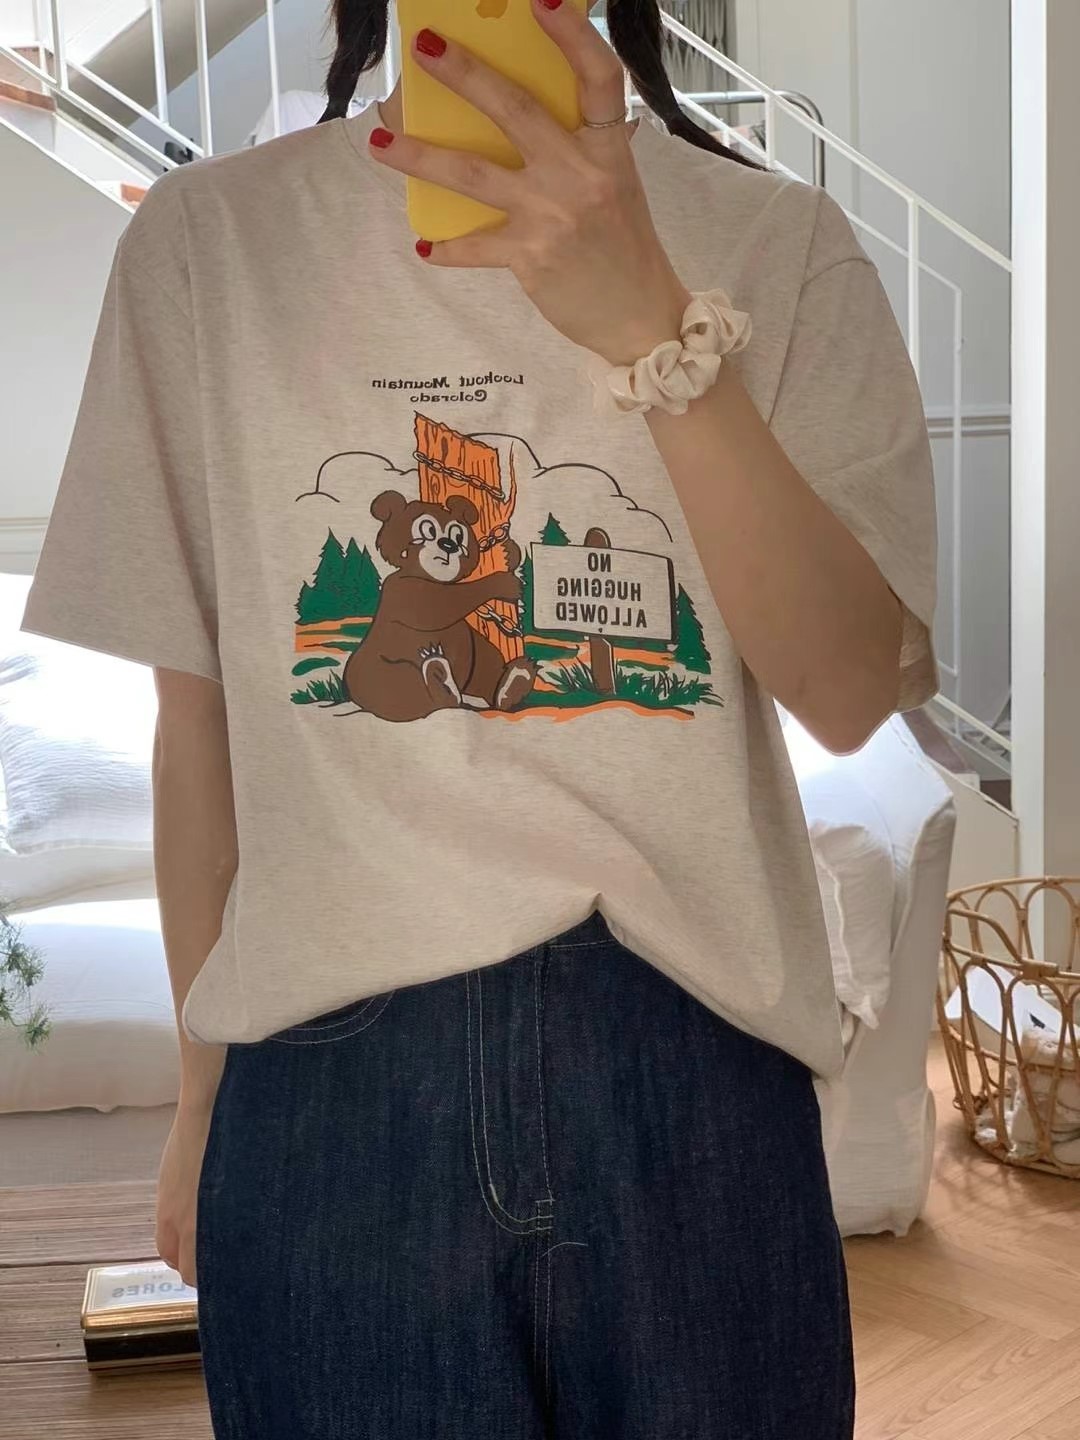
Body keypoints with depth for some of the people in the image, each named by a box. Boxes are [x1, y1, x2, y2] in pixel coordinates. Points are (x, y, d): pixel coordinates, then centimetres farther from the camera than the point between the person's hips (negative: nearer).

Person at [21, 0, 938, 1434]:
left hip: (693, 1077, 1)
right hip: (328, 1082, 1)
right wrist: (204, 1091, 12)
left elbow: (855, 689, -9)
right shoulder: (206, 236, 4)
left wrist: (650, 322, -20)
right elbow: (199, 712, 7)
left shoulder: (782, 245, 2)